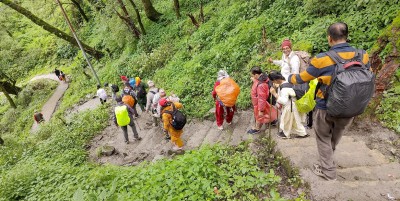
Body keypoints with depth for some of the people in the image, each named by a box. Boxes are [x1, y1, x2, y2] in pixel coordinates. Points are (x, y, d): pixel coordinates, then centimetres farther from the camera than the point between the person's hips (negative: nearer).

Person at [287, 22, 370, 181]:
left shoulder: (322, 59, -21)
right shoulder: (363, 56, -8)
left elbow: (301, 78, -7)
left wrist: (290, 78, 15)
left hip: (326, 108, -5)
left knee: (324, 139, 17)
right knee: (335, 138, 28)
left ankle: (328, 171, 29)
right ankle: (327, 161, 51)